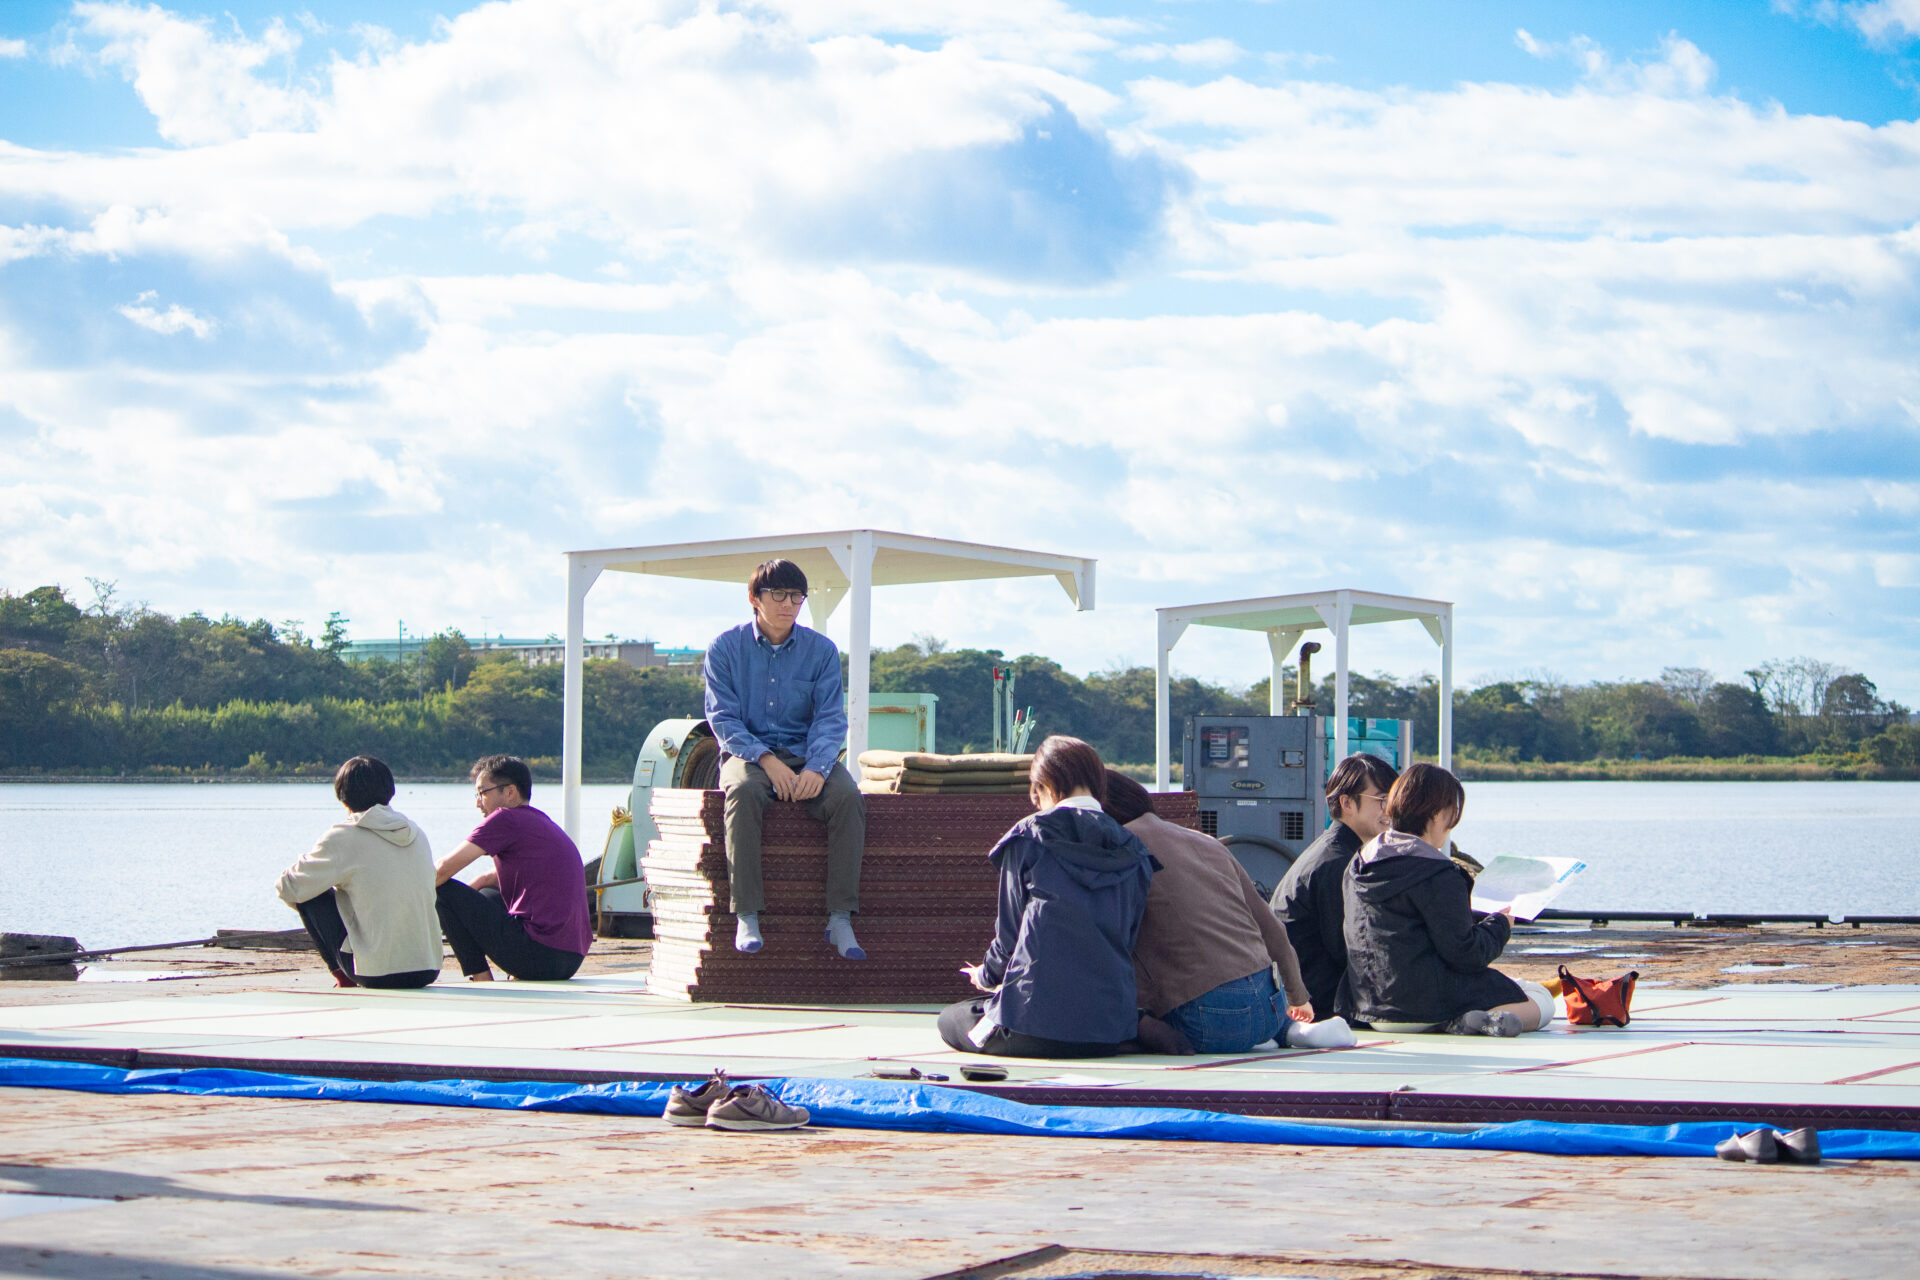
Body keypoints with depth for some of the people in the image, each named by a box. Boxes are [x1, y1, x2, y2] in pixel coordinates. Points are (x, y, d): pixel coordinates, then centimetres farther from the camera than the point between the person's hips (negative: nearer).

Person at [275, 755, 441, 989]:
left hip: (378, 973, -6)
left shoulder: (343, 837, -6)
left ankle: (345, 980, 13)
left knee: (311, 897, 10)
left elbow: (289, 888, 1)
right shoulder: (417, 833, 10)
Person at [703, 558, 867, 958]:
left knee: (848, 796, -30)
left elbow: (830, 718, -2)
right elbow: (723, 717, -5)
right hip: (747, 752, -2)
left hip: (806, 755, 2)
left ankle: (840, 918, -29)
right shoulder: (726, 648, 1)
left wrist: (817, 767, -22)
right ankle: (746, 917, -37)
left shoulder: (821, 650, 5)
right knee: (743, 791, -38)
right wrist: (766, 760, -21)